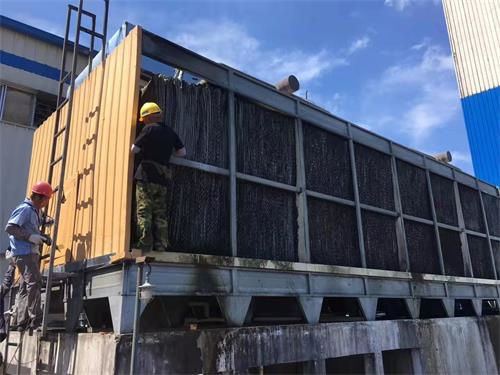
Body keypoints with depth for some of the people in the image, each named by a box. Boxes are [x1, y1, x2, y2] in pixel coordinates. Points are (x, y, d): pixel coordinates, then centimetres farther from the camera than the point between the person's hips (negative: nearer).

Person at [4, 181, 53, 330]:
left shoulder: (35, 211, 18)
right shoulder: (25, 209, -10)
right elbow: (10, 227, -18)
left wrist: (42, 237, 10)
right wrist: (31, 237, -22)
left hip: (30, 253, 10)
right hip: (23, 252, -10)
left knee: (25, 288, 10)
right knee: (34, 282, -16)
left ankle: (22, 322, 15)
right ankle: (35, 319, -17)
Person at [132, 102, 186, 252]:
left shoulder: (149, 129, -4)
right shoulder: (170, 131, 13)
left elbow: (134, 149, -4)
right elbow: (182, 152, 15)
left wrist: (143, 149, 17)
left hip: (146, 174, -6)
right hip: (163, 177, 6)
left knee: (144, 211, -5)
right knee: (160, 213, 8)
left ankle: (144, 244, -10)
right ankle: (161, 246, 6)